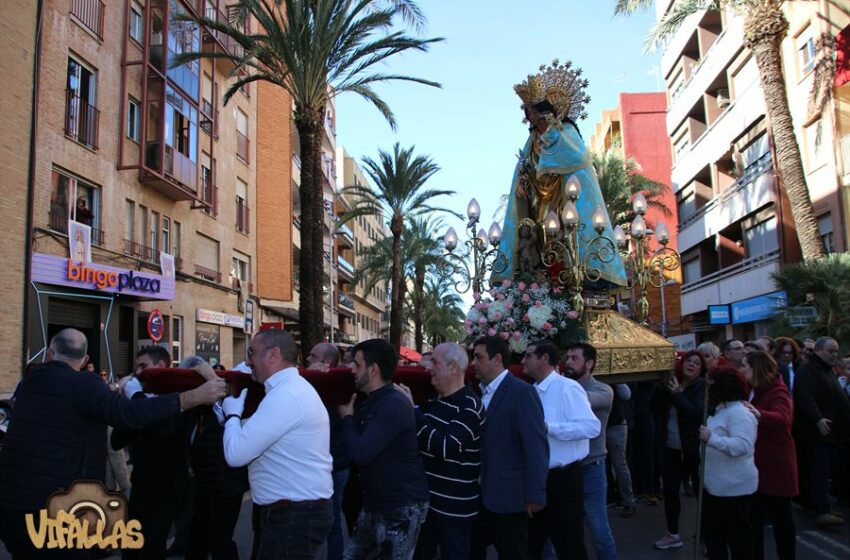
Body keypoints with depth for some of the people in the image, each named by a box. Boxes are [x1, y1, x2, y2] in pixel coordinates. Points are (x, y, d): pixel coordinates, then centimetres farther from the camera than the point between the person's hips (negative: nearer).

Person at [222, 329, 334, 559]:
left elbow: (236, 454, -21)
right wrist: (236, 417, 10)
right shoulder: (293, 388, 13)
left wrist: (232, 413, -6)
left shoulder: (285, 395, -21)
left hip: (294, 516, -10)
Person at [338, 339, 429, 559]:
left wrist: (347, 418, -11)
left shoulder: (394, 405, -22)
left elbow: (360, 453, -27)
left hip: (402, 506, -9)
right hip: (376, 503, 9)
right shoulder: (374, 402, 11)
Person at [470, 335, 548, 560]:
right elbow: (481, 442, 10)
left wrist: (535, 495, -19)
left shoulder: (521, 392, -15)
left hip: (509, 496, -7)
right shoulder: (481, 393, 9)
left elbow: (536, 446, -19)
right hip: (481, 494, 8)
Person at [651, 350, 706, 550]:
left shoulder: (702, 387, -8)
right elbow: (655, 407, -3)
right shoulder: (672, 383, 7)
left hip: (694, 450, -6)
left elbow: (697, 413, -23)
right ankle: (673, 534, 27)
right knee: (669, 491, 12)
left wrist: (677, 394, -21)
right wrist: (664, 388, -13)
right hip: (672, 449, 6)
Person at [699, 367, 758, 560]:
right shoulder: (721, 409, 11)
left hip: (734, 486, -11)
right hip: (715, 485, 11)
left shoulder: (739, 413, -22)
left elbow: (743, 446, -34)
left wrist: (711, 438, -37)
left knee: (738, 535, 4)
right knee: (712, 530, 20)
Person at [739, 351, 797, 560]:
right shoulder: (755, 391, 11)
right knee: (753, 516, 12)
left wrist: (758, 413, -52)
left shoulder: (778, 392, -16)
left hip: (775, 466, -7)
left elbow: (782, 418, -34)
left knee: (780, 516, 8)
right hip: (757, 464, 7)